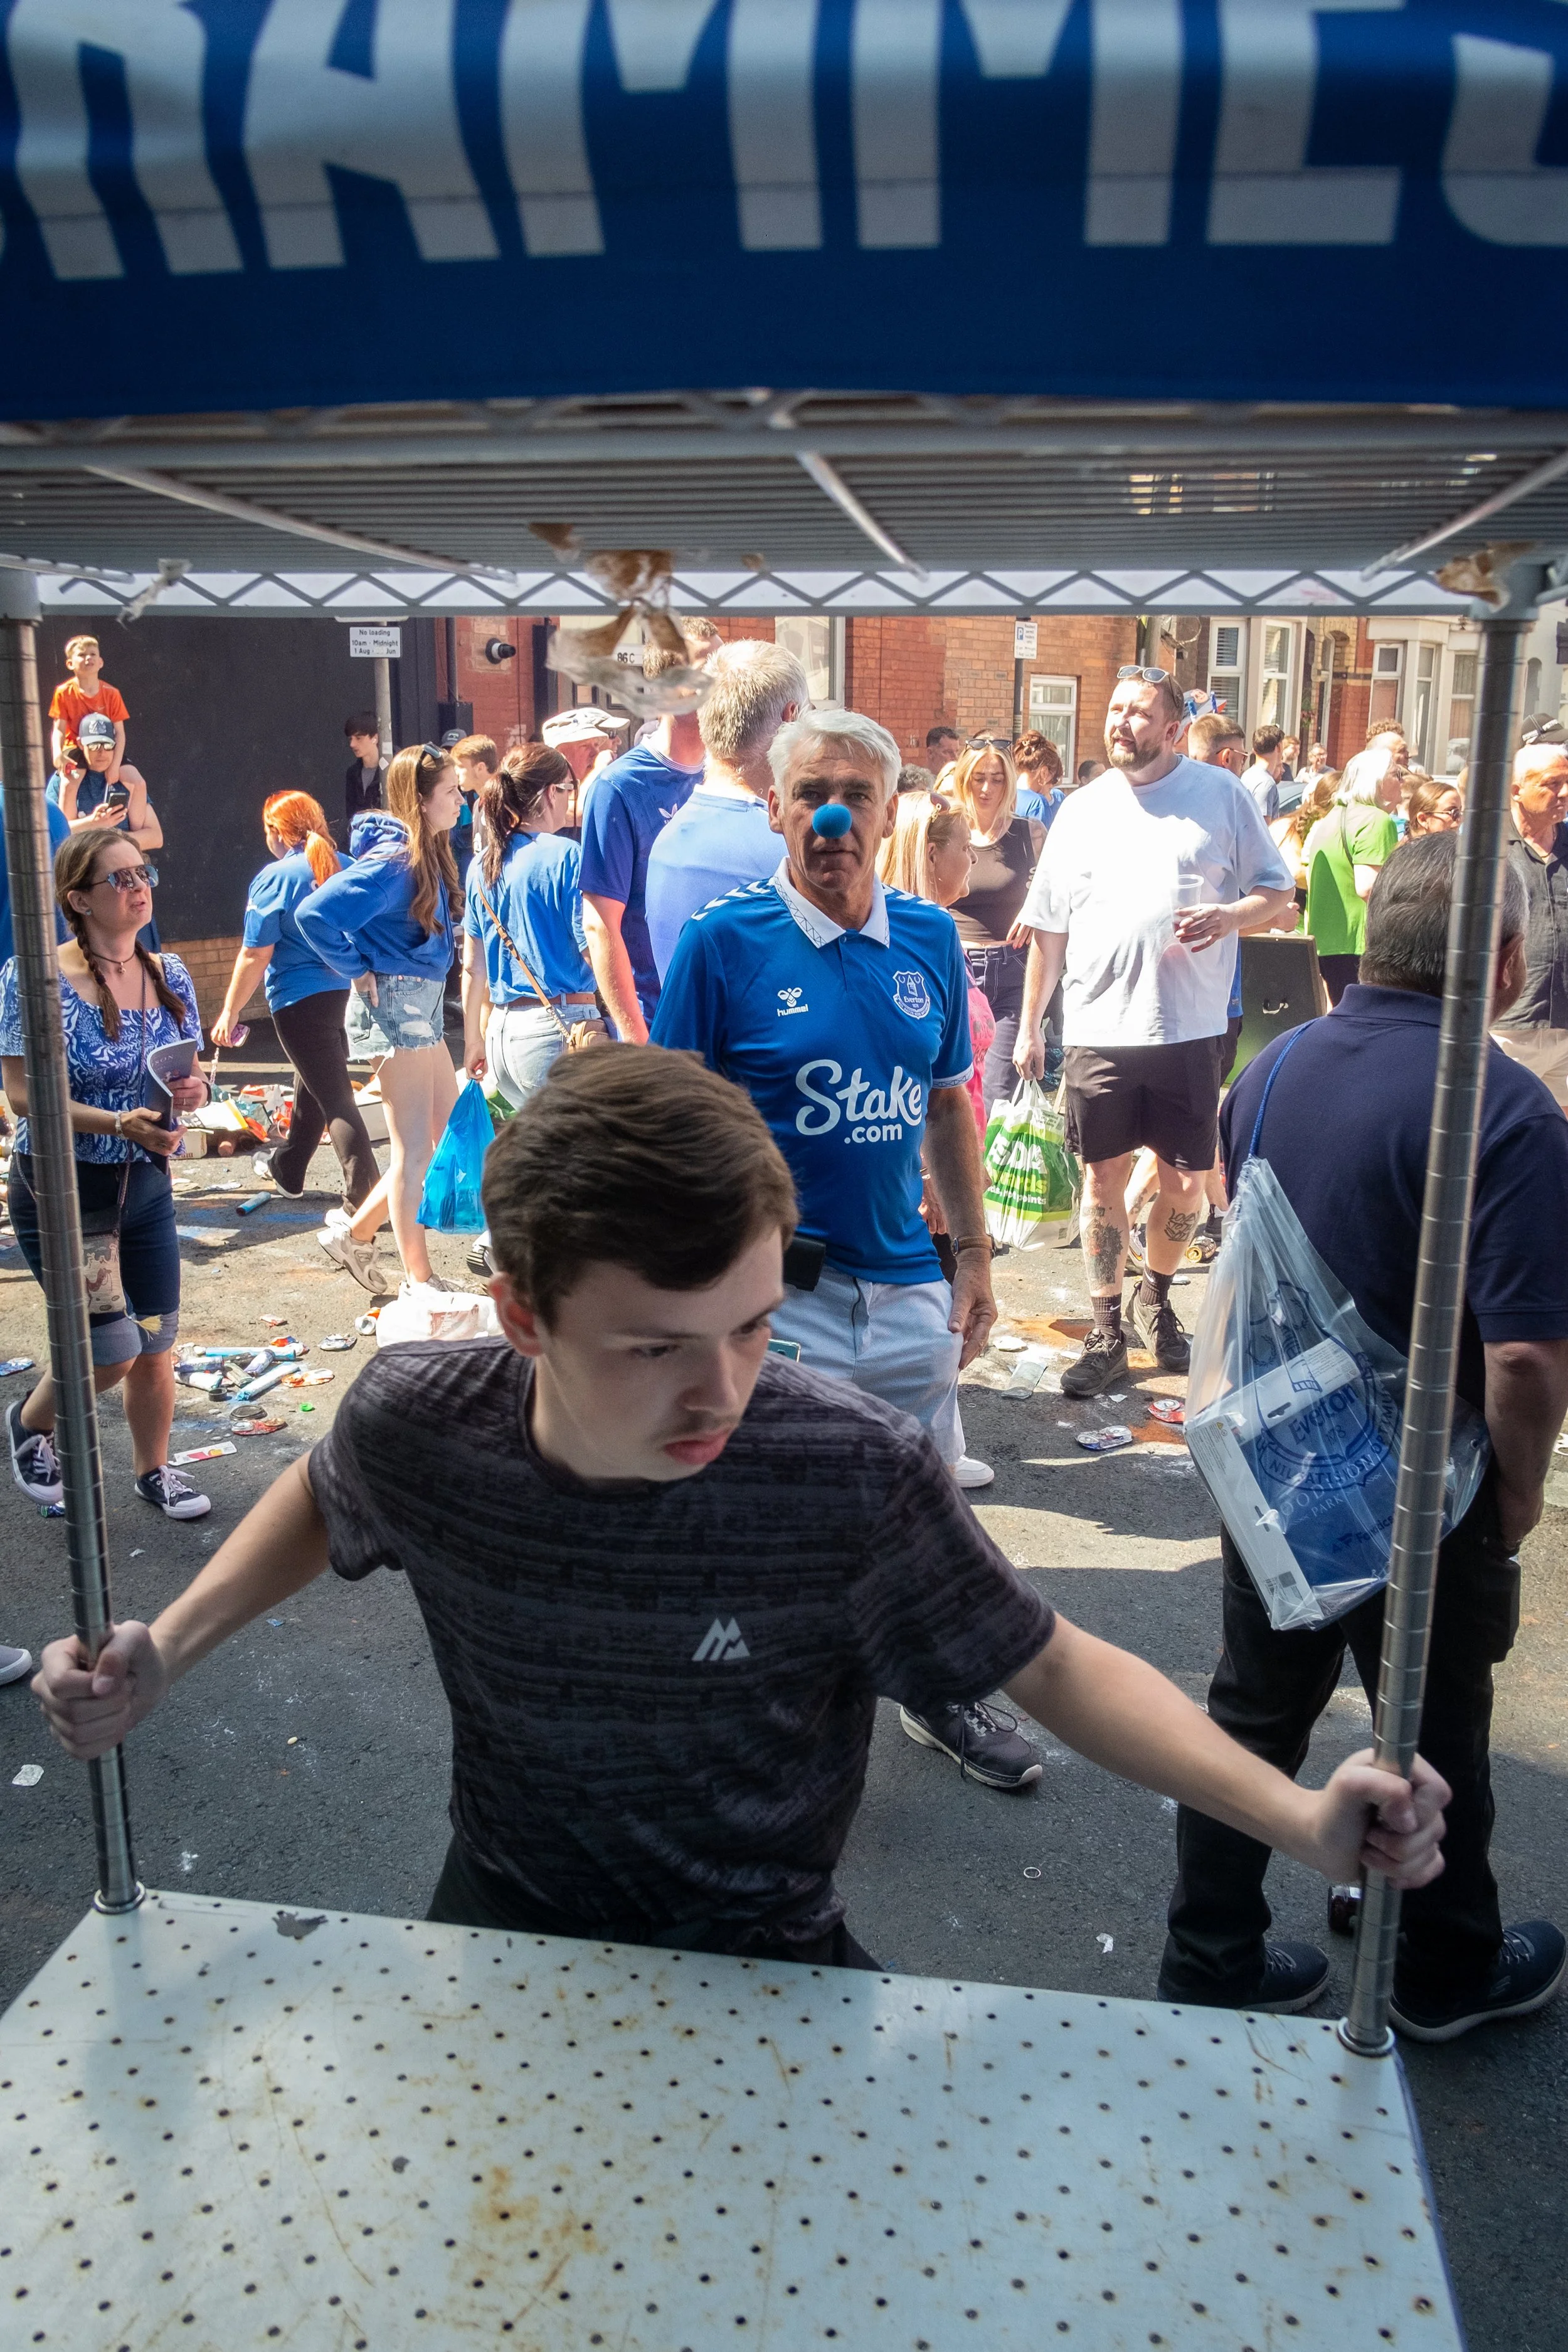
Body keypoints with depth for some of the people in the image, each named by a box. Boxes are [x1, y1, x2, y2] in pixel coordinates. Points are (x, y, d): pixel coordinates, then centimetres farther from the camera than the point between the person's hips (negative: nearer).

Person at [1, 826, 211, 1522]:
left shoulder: (168, 975, 2)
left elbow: (187, 1071, 10)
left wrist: (193, 1090, -15)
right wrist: (120, 1123, -29)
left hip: (147, 1184, 5)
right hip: (62, 1189, -5)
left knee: (155, 1346, 11)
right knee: (112, 1352, -3)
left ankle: (153, 1471, 33)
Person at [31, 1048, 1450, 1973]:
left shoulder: (852, 1477, -30)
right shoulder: (417, 1420, -22)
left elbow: (1052, 1667, -16)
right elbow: (327, 1498, 3)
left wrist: (1297, 1814, -28)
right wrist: (168, 1649, -10)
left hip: (762, 1957, -1)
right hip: (505, 1923, 2)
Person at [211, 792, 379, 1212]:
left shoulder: (274, 879, -12)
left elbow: (256, 956, -12)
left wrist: (230, 1012, -4)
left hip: (300, 1000, -7)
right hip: (347, 993, 7)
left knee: (335, 1098, -6)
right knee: (313, 1083, 24)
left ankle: (366, 1197, -9)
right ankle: (286, 1167, 43)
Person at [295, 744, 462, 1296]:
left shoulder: (430, 856, 9)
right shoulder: (393, 861, -17)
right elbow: (314, 914, -24)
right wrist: (358, 972, -14)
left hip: (423, 1004, 9)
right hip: (396, 1005, -9)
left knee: (450, 1136, 13)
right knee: (415, 1148, -3)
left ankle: (355, 1230, 24)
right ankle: (420, 1281, 7)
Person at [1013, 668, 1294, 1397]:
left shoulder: (1221, 795, 2)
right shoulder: (1083, 809, 8)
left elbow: (1278, 890, 6)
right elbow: (1048, 929, 11)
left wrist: (1230, 915, -16)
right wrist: (1029, 1026, 9)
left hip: (1188, 1028, -1)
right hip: (1097, 1029, 1)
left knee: (1186, 1182, 5)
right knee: (1103, 1178, 6)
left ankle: (1156, 1296, 33)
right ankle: (1106, 1332, 18)